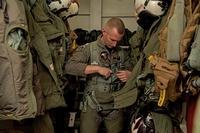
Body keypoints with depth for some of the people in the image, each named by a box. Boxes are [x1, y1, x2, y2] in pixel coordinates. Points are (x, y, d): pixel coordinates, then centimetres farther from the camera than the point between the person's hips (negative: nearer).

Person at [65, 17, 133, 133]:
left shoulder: (122, 53, 8)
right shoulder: (89, 49, -4)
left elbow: (132, 71, 18)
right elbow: (69, 66, -17)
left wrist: (129, 75, -7)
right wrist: (97, 68, -21)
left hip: (115, 107, 3)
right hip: (92, 106, -3)